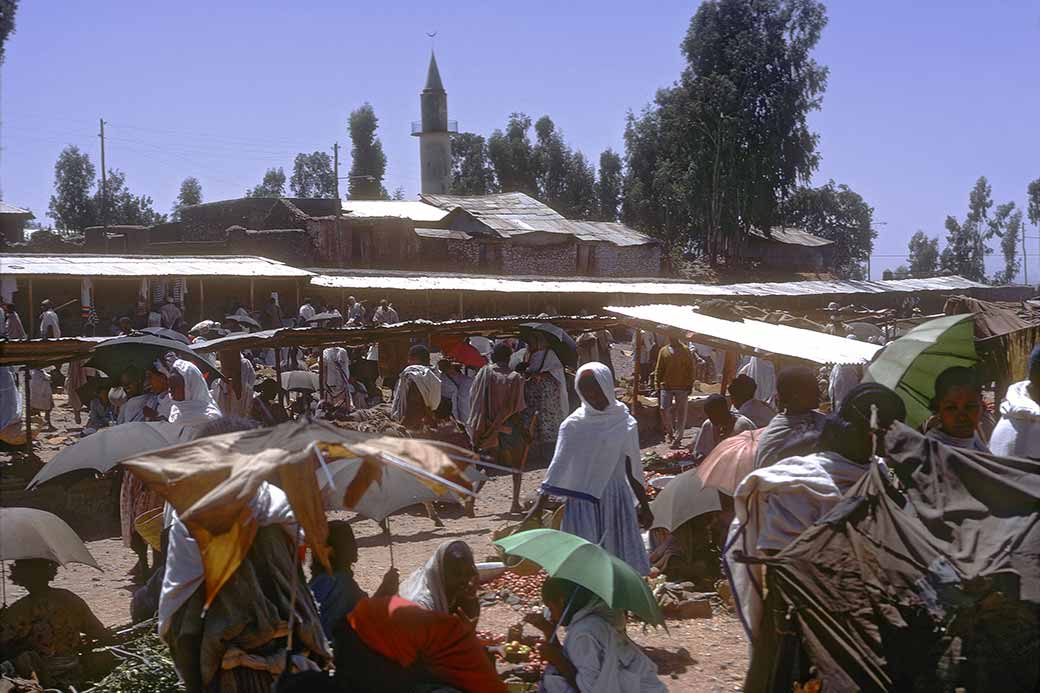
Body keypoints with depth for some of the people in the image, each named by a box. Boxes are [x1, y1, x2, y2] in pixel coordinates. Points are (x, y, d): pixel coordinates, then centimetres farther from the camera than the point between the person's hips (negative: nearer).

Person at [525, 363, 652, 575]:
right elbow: (559, 464, -5)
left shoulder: (625, 423, 2)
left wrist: (644, 507, 15)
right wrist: (541, 502, -12)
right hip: (582, 501, -2)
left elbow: (633, 470, 10)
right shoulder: (574, 424, -2)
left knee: (621, 561, 4)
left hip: (617, 500, 2)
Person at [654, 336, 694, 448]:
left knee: (681, 413, 1)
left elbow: (690, 369, 1)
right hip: (666, 386, 2)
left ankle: (677, 438, 6)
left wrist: (689, 385, -4)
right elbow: (659, 369, 8)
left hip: (682, 387, -2)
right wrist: (657, 385, 1)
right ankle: (669, 432, 22)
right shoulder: (663, 351, 6)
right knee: (664, 410, 0)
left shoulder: (685, 351, 0)